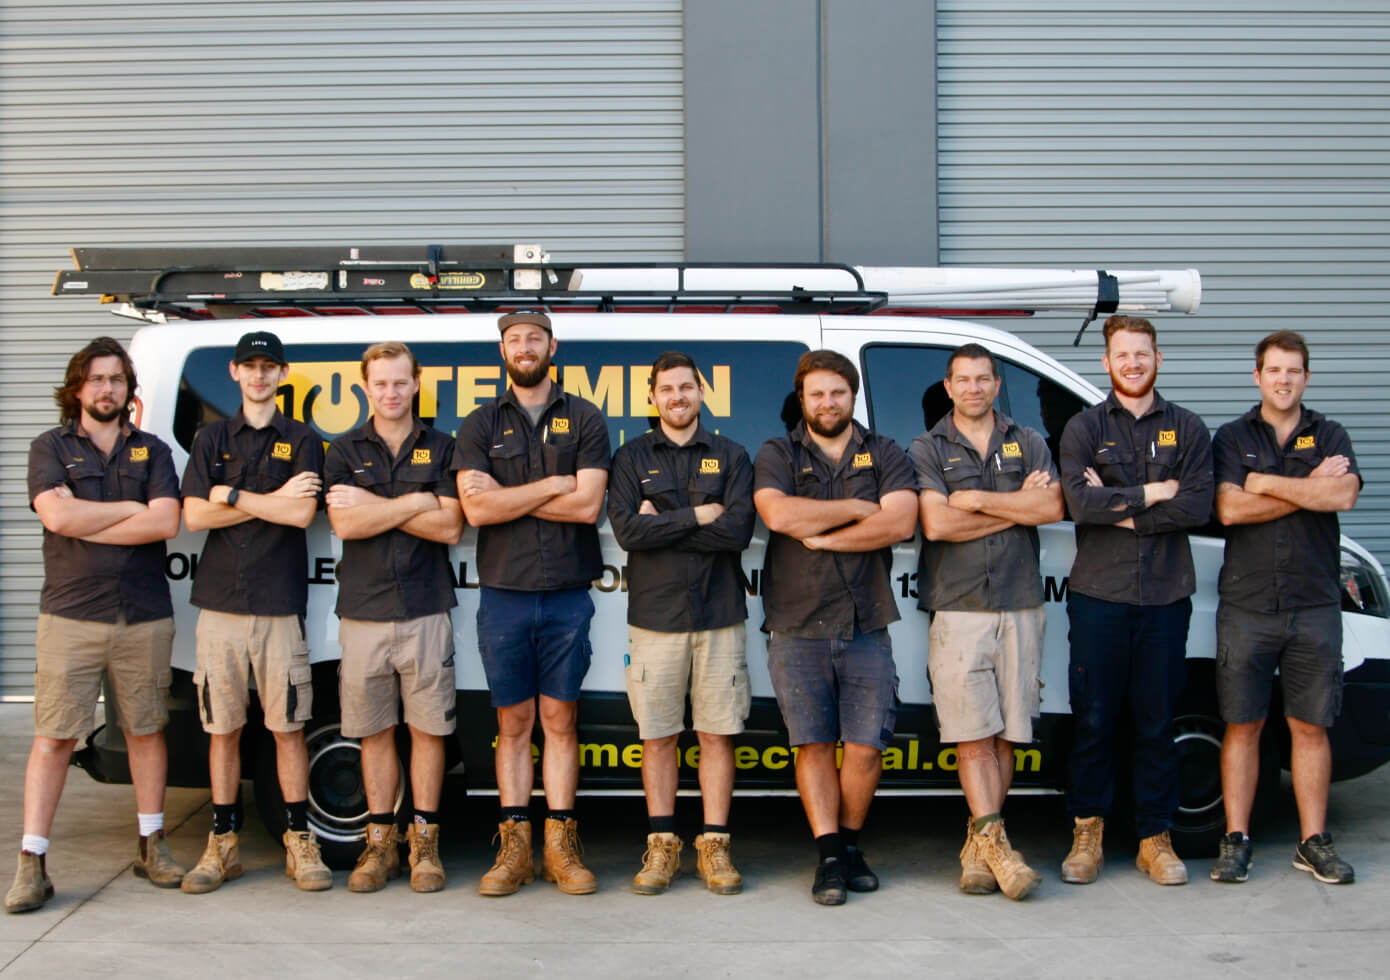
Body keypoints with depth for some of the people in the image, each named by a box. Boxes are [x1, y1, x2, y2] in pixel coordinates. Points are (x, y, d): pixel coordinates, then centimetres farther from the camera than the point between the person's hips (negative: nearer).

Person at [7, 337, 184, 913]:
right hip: (70, 617, -2)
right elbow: (57, 515, -12)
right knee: (53, 736, -3)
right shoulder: (50, 449, 6)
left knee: (146, 730, 8)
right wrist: (132, 508, -5)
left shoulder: (152, 452, 11)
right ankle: (32, 864, -1)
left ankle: (152, 845, 20)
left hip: (144, 617, 2)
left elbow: (166, 523, -5)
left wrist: (86, 525, -8)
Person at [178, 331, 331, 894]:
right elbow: (194, 515, 1)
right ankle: (224, 844, 13)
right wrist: (273, 500, -5)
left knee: (288, 727, 0)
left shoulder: (302, 442, 8)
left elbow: (302, 513, -8)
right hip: (220, 602, 2)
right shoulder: (212, 439, 13)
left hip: (279, 604, -2)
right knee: (222, 728, 5)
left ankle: (300, 843, 8)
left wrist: (233, 495, -4)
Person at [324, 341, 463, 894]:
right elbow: (345, 524, -6)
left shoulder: (441, 450, 7)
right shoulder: (344, 451, 9)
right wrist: (417, 503, -9)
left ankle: (424, 841, 10)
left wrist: (375, 505, -7)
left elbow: (450, 527, -4)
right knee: (374, 730, 6)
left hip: (426, 609, -1)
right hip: (364, 610, 1)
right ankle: (380, 842, 15)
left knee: (428, 727, 1)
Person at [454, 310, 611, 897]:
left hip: (568, 595, 0)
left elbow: (588, 506, -8)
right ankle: (513, 847, 12)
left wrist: (507, 497, -7)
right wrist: (553, 485, -9)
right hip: (503, 595, 1)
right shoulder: (480, 425, 8)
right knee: (513, 723, 6)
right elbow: (476, 509, -7)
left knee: (560, 721, 4)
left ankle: (560, 847, 11)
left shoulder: (584, 421, 6)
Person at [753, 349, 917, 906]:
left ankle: (850, 845, 17)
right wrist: (858, 508, -7)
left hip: (866, 628, 1)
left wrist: (821, 536, -9)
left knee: (866, 747, -1)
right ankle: (829, 857, 5)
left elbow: (900, 523, -8)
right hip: (797, 628, 0)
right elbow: (778, 514, -13)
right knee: (813, 744, -1)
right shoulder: (776, 455, 8)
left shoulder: (884, 455, 10)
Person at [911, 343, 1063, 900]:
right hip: (957, 609, -2)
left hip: (1020, 607, 3)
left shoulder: (1028, 443, 14)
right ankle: (995, 845, -11)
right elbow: (936, 524, -9)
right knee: (973, 735, -9)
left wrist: (977, 500, -8)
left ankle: (978, 846, 11)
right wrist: (1018, 506, -4)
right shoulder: (927, 449, 6)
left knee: (1005, 736, 3)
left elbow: (1052, 508, -3)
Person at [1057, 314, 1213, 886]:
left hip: (1165, 597, 1)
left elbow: (1197, 507, -6)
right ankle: (1087, 836, 14)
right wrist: (1153, 492, -7)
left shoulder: (1187, 430, 9)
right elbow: (1079, 502, -12)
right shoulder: (1084, 428, 5)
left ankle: (1156, 839, 15)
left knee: (1157, 722, 6)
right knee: (1093, 720, 3)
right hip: (1098, 596, -1)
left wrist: (1119, 510, -10)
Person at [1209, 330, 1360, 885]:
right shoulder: (1233, 438, 7)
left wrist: (1265, 483, -9)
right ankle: (1236, 840, 9)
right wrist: (1308, 488, -10)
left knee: (1311, 727, 5)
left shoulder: (1329, 437, 9)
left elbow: (1344, 496, -11)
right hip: (1246, 605, -1)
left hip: (1315, 606, 1)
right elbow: (1229, 509, -9)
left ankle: (1313, 842, 13)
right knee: (1242, 726, 2)